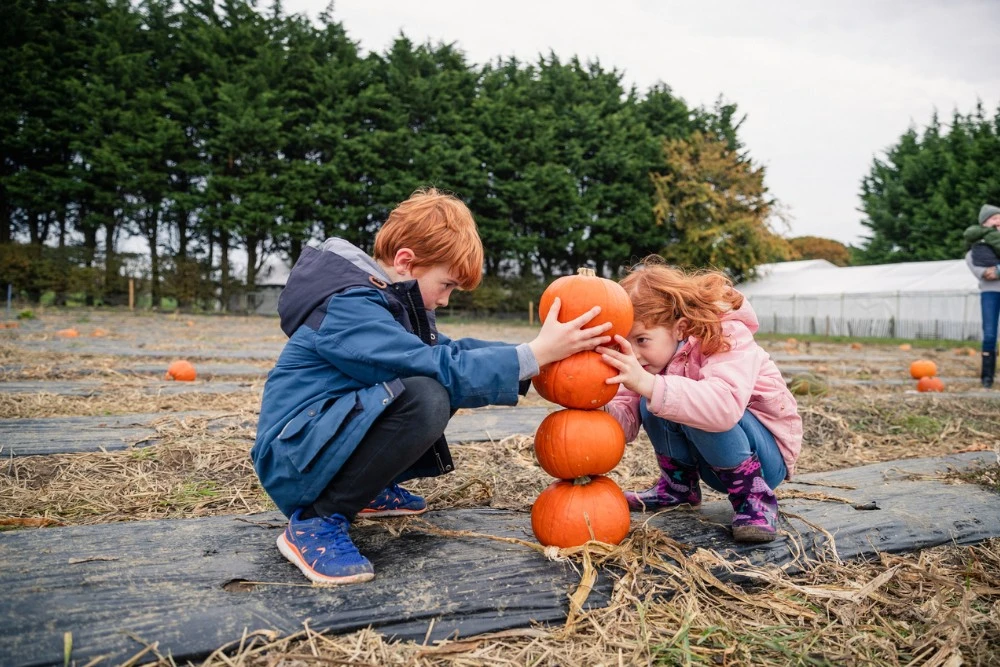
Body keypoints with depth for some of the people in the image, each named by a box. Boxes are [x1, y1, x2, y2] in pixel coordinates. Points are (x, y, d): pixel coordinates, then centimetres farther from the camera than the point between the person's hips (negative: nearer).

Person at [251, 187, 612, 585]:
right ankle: (316, 521, -17)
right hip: (294, 460, -10)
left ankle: (373, 487, 13)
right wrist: (534, 355, -26)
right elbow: (442, 367, -29)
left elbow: (446, 351, 10)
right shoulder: (348, 309, -21)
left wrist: (543, 352, 0)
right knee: (425, 398, -33)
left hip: (332, 433, 10)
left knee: (441, 383, 12)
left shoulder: (385, 297, 9)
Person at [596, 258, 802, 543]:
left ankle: (753, 496, -13)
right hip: (714, 461, 6)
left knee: (702, 412, -34)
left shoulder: (727, 336, -27)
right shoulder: (656, 348, -8)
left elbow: (725, 407, -49)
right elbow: (626, 423, -15)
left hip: (768, 454, -6)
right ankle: (678, 486, 2)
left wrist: (648, 385, -60)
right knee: (651, 403, -19)